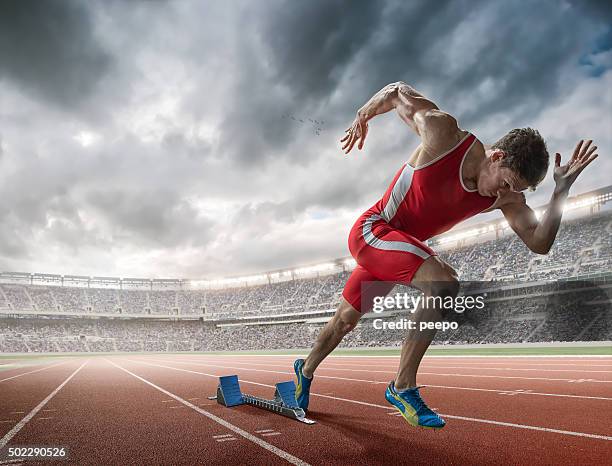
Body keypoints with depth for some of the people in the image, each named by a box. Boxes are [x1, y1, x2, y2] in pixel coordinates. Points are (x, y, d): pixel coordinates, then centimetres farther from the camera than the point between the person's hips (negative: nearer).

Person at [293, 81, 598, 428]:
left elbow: (539, 243, -13)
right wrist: (362, 118, 5)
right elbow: (398, 91, -8)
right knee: (444, 283, -28)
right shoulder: (443, 132, -23)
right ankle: (403, 387, -15)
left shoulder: (507, 196, -8)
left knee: (347, 319, 17)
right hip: (372, 230, -6)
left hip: (404, 246, 6)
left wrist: (562, 190, -23)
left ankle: (306, 371, 41)